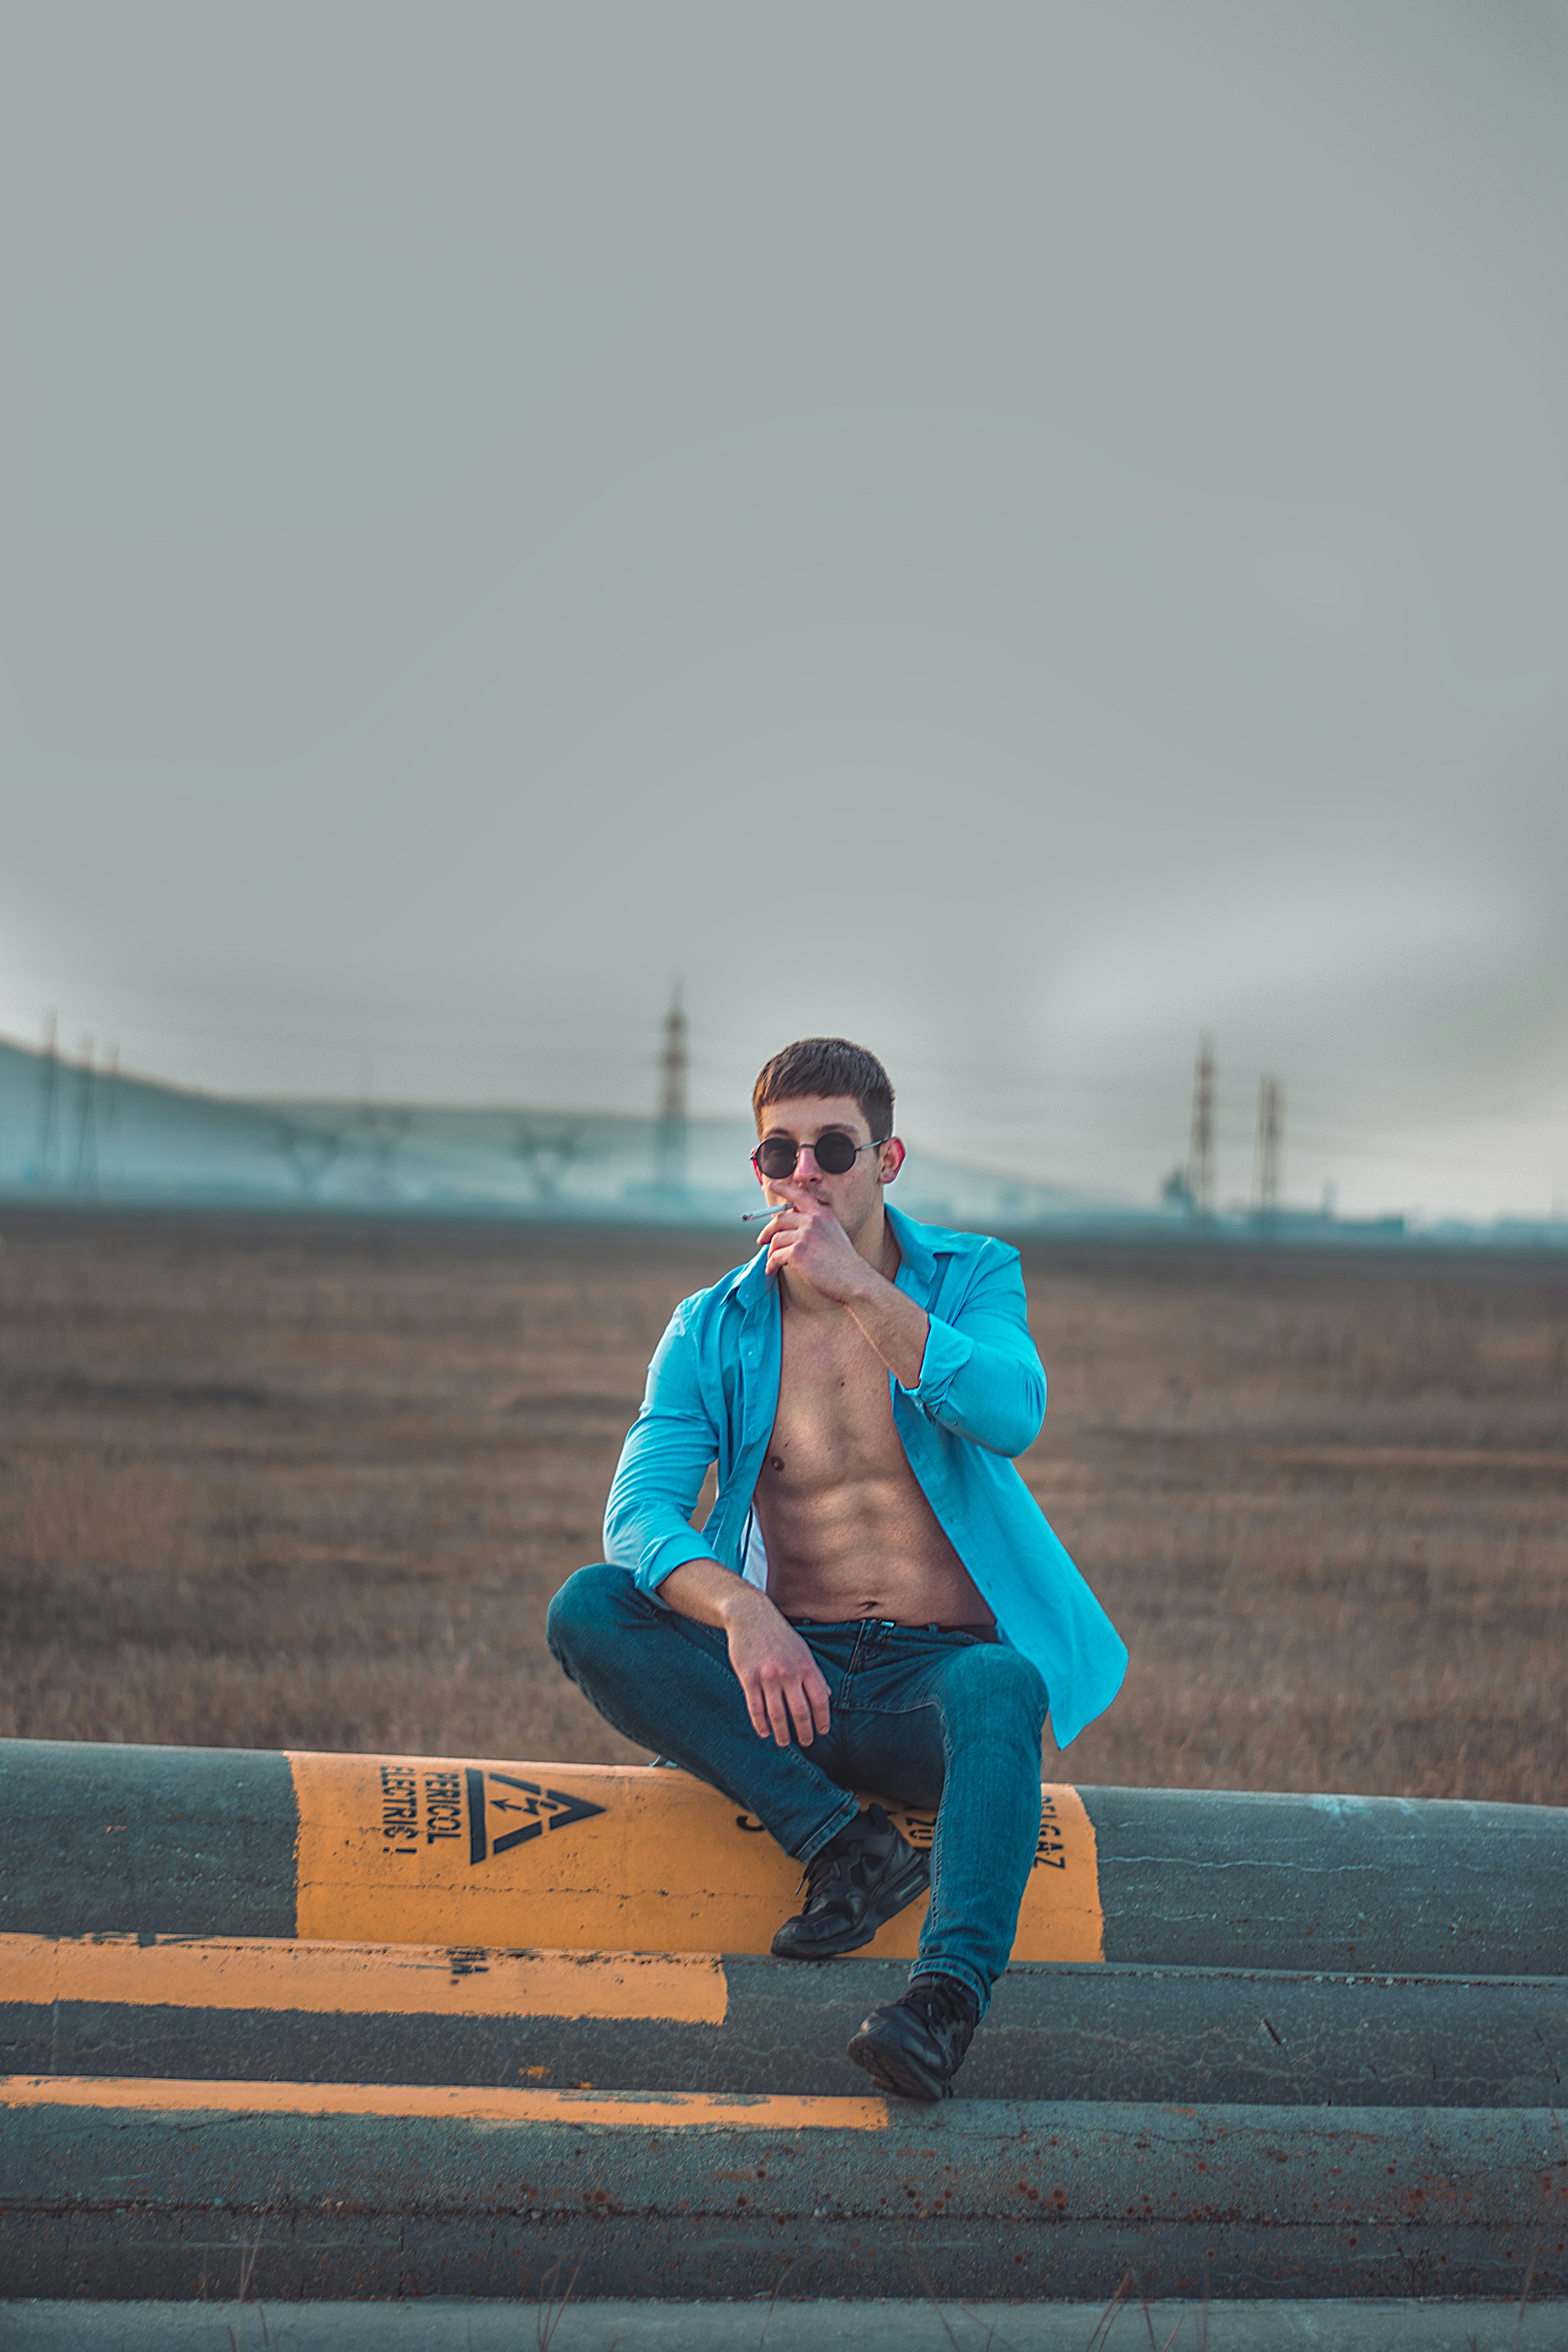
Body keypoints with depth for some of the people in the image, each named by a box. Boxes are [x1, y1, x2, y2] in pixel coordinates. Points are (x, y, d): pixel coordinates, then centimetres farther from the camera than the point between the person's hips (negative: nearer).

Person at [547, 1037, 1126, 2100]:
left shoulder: (973, 1278, 6)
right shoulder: (713, 1330, 8)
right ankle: (843, 1840, -30)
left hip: (937, 1666, -2)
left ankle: (953, 1987, -58)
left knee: (1001, 1689, -38)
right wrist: (740, 1611, -29)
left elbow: (1013, 1414, -16)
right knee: (586, 1610, -25)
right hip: (782, 1674, 2)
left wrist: (858, 1287, -19)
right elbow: (640, 1511, -8)